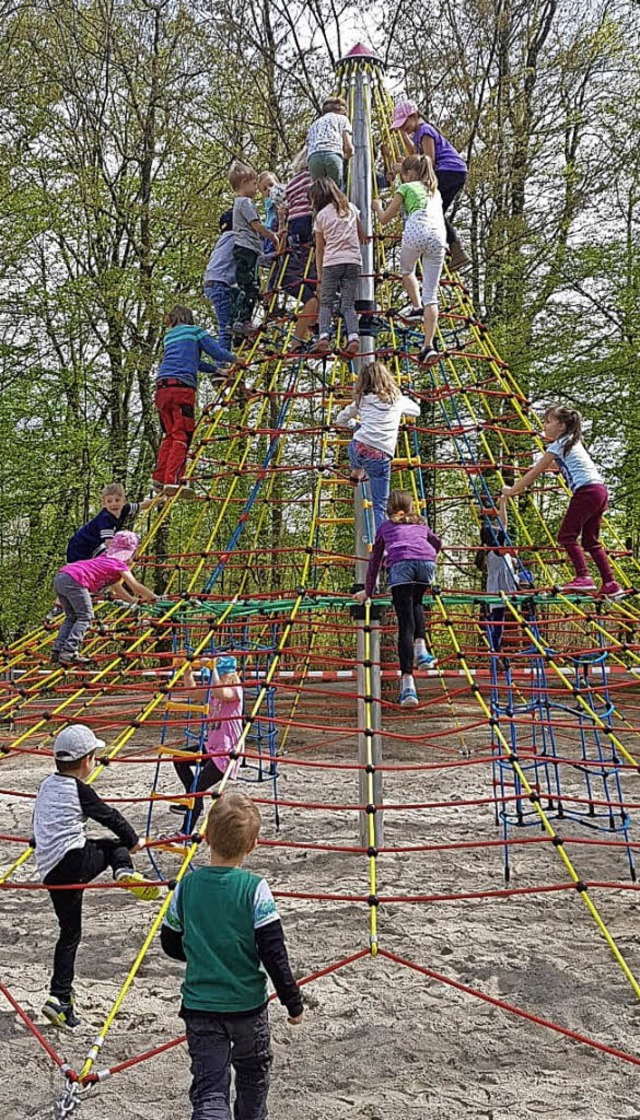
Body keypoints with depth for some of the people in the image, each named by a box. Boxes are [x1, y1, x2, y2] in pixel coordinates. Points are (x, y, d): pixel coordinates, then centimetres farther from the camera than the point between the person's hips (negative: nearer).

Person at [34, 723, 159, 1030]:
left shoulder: (46, 786, 16)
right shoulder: (79, 789, -5)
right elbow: (110, 816, 3)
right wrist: (133, 840, 19)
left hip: (49, 871, 7)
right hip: (74, 862, -7)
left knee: (69, 932, 15)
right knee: (116, 846, 16)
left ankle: (61, 998, 12)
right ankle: (125, 872, -15)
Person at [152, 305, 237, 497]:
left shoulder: (169, 336, 28)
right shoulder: (194, 331, 12)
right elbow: (215, 350, 5)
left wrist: (215, 370, 35)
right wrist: (234, 360, 23)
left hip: (162, 388, 6)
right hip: (182, 387, -6)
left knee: (169, 435, 13)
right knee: (182, 436, -10)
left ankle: (159, 479, 7)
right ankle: (172, 481, -22)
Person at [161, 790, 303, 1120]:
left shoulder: (186, 886, -5)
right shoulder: (255, 888, -15)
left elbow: (170, 943, 7)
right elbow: (273, 952, -14)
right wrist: (293, 1002, -3)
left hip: (199, 1005, 1)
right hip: (247, 1003, -1)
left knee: (208, 1091, 0)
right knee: (254, 1071, 25)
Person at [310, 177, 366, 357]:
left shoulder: (321, 215, 6)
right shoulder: (351, 208, 15)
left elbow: (319, 248, 10)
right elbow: (362, 236, 27)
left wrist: (319, 274, 17)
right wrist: (363, 237, 50)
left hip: (332, 262, -3)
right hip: (354, 261, 3)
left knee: (326, 303, 7)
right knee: (348, 304, 4)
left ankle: (323, 336, -12)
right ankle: (353, 337, -18)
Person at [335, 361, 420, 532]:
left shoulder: (362, 399, 14)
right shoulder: (397, 400, 14)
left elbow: (340, 420, 25)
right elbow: (416, 410, 34)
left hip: (357, 449, 2)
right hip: (381, 457, -2)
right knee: (379, 507, 1)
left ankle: (356, 473, 48)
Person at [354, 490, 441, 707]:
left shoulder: (385, 526, 32)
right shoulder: (421, 523, 36)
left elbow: (374, 560, 35)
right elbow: (437, 544, 52)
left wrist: (368, 591, 45)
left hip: (401, 564, -2)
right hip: (427, 562, 2)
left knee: (405, 624, -7)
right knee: (416, 602, 32)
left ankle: (408, 686, -17)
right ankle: (421, 650, 10)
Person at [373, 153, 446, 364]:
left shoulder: (406, 188, 16)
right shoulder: (435, 191, 33)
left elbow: (384, 219, 18)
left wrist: (377, 206, 40)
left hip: (416, 230, -4)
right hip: (438, 236, 4)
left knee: (406, 269, 29)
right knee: (431, 294, 0)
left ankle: (417, 307, 8)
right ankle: (428, 345, -10)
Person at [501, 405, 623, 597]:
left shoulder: (558, 445, -3)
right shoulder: (572, 442, 23)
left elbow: (535, 472, 0)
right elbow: (558, 466, 40)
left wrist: (512, 490, 8)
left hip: (586, 491, -9)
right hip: (600, 491, 9)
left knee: (566, 536, -4)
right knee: (591, 540, 12)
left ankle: (583, 578, -13)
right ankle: (611, 584, 8)